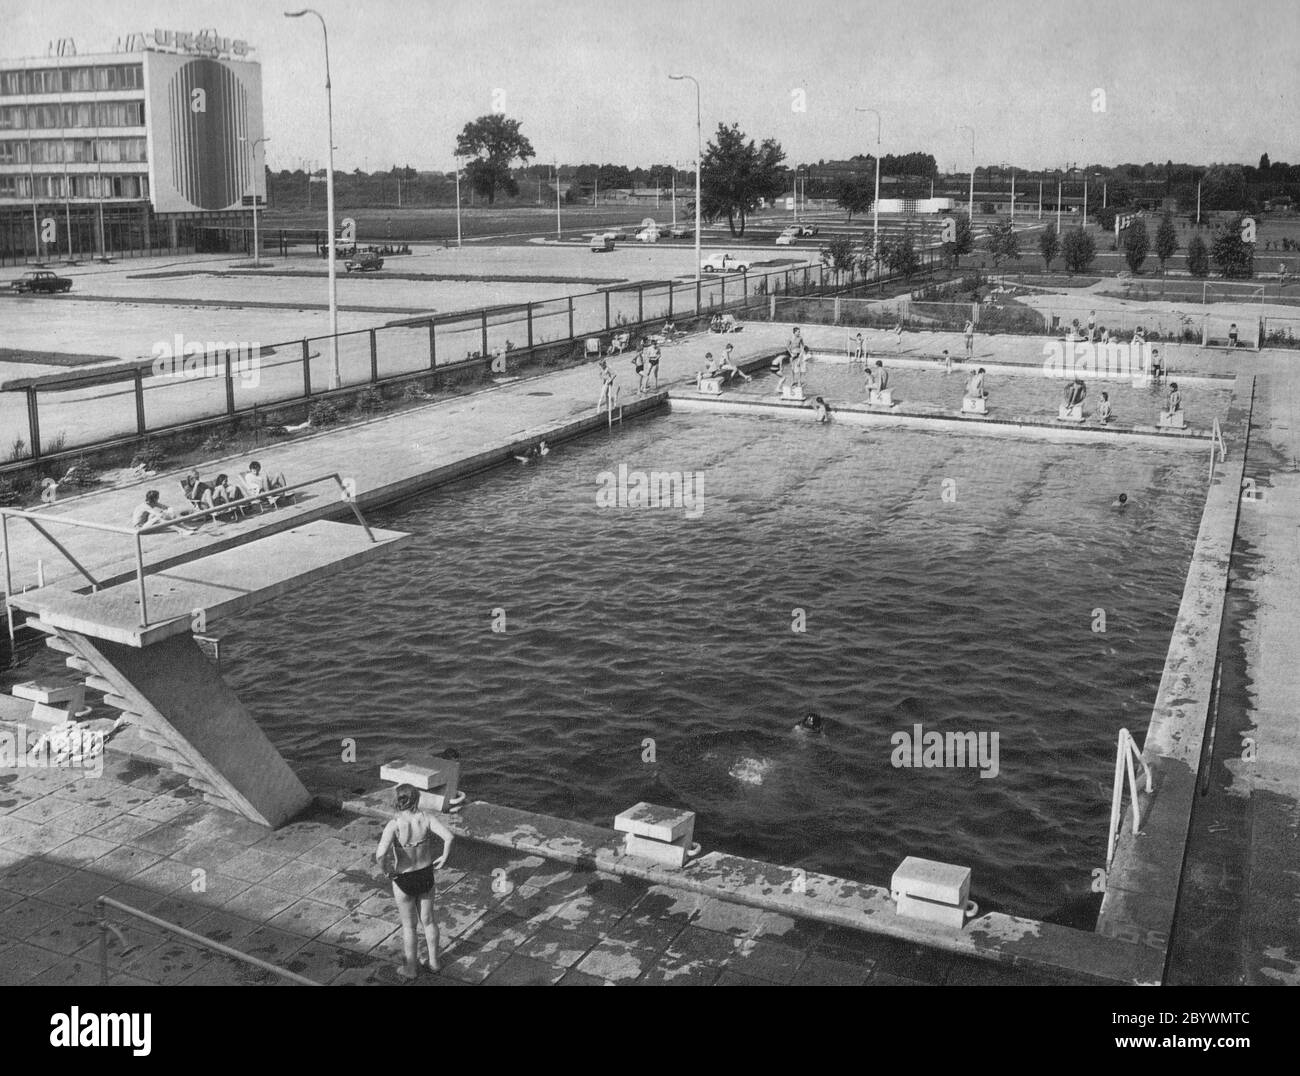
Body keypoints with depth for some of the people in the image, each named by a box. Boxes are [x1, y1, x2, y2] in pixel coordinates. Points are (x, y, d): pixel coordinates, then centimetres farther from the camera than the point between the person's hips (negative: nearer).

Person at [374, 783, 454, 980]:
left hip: (404, 881, -3)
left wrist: (386, 870, -16)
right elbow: (449, 837, -26)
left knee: (409, 926, 18)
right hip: (426, 876, 3)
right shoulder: (425, 818, -17)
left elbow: (380, 854, -38)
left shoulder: (394, 825, -26)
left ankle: (411, 968, 36)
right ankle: (433, 961, 41)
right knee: (428, 920, 25)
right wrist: (443, 858, -8)